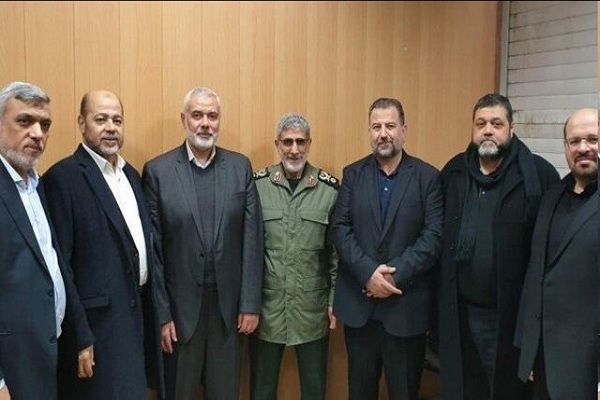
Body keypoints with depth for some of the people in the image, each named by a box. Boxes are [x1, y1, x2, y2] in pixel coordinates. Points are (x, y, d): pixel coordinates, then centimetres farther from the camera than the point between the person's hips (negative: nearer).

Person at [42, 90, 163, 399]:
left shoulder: (131, 174, 11)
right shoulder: (63, 177, -13)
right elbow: (59, 263, -15)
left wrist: (154, 312, 12)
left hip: (136, 313, 8)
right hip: (96, 322, -7)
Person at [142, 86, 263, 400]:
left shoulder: (240, 167, 3)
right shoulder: (157, 171, -3)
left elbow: (252, 239, 1)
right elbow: (152, 249, -4)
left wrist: (250, 304, -2)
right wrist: (161, 314, -6)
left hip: (228, 305, 2)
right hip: (179, 306, -1)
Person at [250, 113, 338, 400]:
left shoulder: (330, 188, -2)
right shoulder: (256, 185, -3)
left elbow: (338, 250, 3)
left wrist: (335, 299, 1)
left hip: (313, 308, 1)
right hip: (266, 305, 0)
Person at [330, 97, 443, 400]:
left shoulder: (428, 176, -1)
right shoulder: (352, 174, 5)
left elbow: (434, 235, -9)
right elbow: (340, 228, -3)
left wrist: (396, 275, -17)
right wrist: (368, 273, -16)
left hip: (407, 305, -2)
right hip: (358, 302, 2)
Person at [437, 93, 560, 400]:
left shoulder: (538, 174, -9)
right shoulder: (453, 172, 5)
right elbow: (439, 233, 8)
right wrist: (440, 294, 4)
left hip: (512, 311, -4)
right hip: (459, 310, 4)